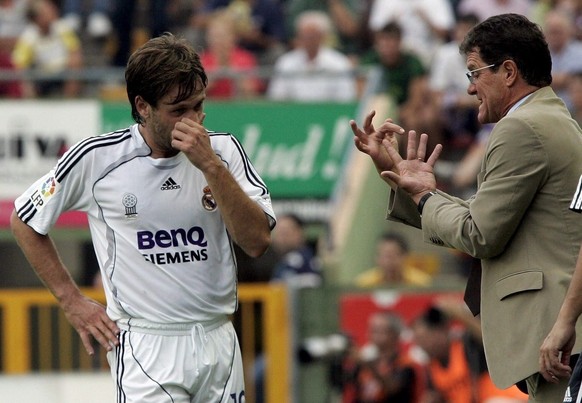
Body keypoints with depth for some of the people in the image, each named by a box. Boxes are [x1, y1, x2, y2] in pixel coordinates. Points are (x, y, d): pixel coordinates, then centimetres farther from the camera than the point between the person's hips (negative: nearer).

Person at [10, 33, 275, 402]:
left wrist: (211, 166, -19)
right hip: (145, 348, -3)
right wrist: (72, 301, 6)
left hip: (219, 343, 3)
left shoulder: (223, 150, 0)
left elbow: (258, 242, -10)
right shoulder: (96, 159, -6)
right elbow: (25, 221, 7)